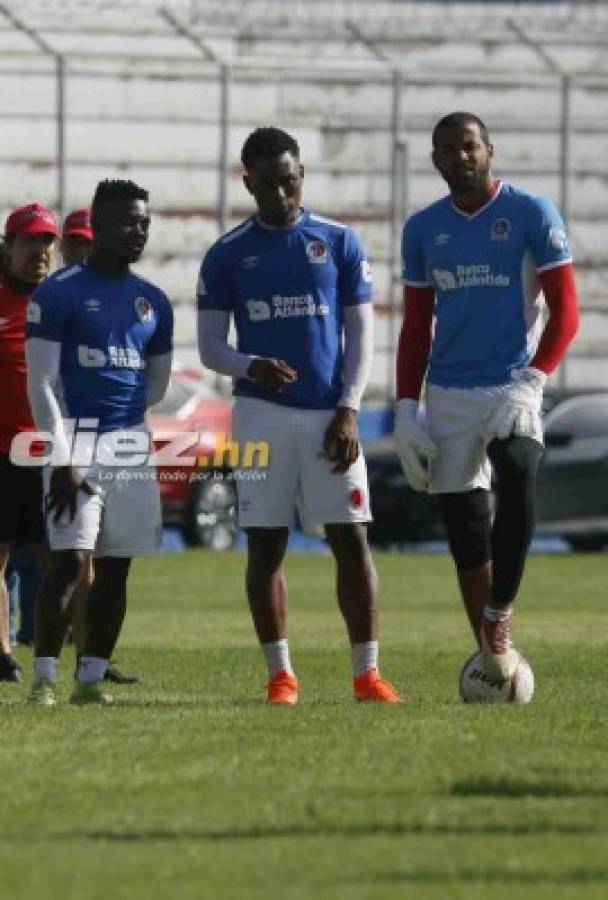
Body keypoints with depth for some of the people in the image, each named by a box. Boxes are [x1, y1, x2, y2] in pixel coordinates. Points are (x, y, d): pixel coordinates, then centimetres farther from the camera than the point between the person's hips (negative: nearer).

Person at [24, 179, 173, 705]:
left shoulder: (153, 303, 12)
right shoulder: (59, 294, -5)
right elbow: (42, 384, -9)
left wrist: (117, 413, 9)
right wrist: (62, 459, -14)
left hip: (131, 445, 6)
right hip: (77, 443, -6)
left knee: (116, 567, 4)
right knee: (70, 562, -13)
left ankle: (92, 678, 9)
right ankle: (44, 678, -9)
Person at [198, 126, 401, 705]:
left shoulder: (339, 244, 6)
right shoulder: (227, 255, 6)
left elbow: (360, 336, 6)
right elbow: (210, 346, 7)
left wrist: (347, 410, -6)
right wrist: (251, 367, -15)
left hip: (328, 413, 0)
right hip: (262, 412, 0)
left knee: (351, 540, -5)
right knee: (265, 546, 1)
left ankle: (367, 672, -2)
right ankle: (280, 673, 8)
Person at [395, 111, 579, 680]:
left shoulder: (532, 215, -3)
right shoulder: (422, 229, 9)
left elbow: (564, 310, -4)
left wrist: (532, 382, -15)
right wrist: (405, 410, 7)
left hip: (511, 389, -4)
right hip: (448, 394, 4)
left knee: (516, 483, -31)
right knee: (464, 529, 2)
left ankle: (499, 612, -17)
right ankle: (493, 657, 10)